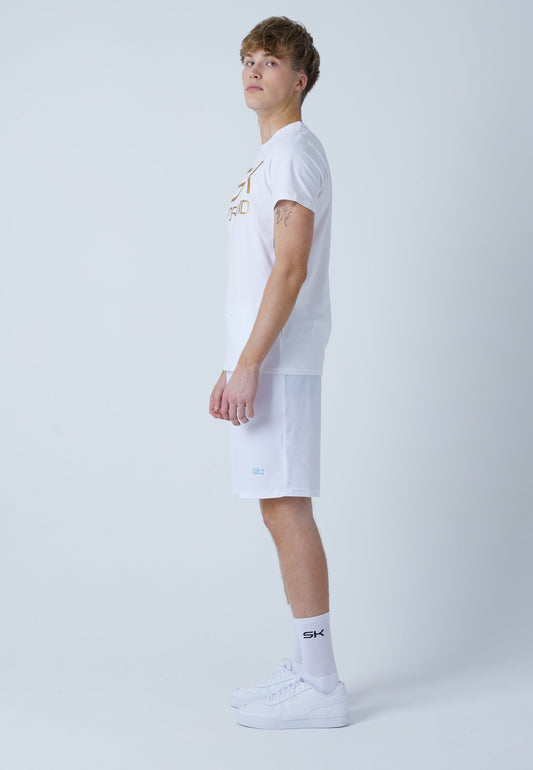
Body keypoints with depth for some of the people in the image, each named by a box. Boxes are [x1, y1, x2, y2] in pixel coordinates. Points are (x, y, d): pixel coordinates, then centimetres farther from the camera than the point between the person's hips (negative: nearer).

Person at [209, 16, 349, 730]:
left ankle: (319, 684, -5)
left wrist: (248, 365, -23)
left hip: (279, 361, -10)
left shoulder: (296, 151, -9)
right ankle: (307, 666, 18)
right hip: (262, 358, 10)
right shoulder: (271, 157, 21)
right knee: (282, 509, 11)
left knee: (285, 504, -9)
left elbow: (291, 269, -19)